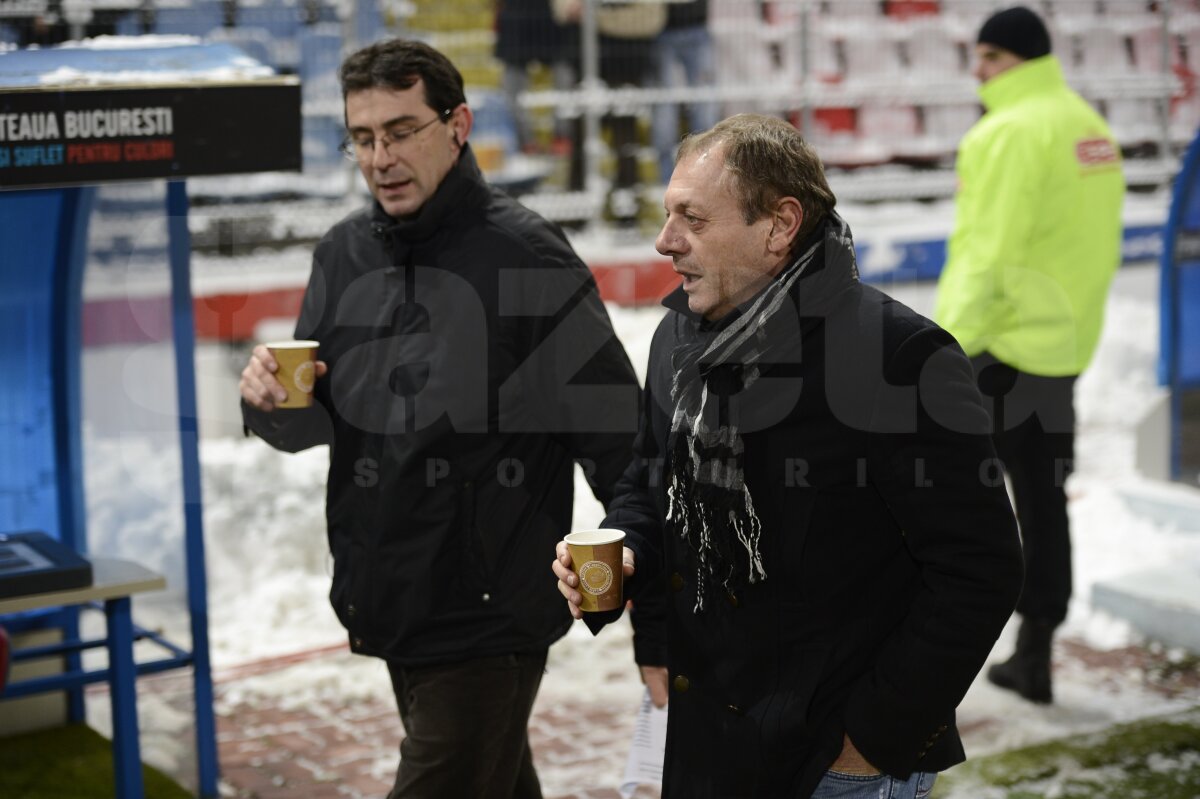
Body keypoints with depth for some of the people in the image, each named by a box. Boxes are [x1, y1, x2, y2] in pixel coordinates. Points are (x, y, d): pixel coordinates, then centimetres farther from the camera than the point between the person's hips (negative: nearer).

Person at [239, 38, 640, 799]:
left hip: (489, 615, -6)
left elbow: (614, 431, -13)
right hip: (389, 606, 6)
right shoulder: (345, 253, 4)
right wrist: (273, 399, -11)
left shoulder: (525, 252, -15)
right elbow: (315, 423, 13)